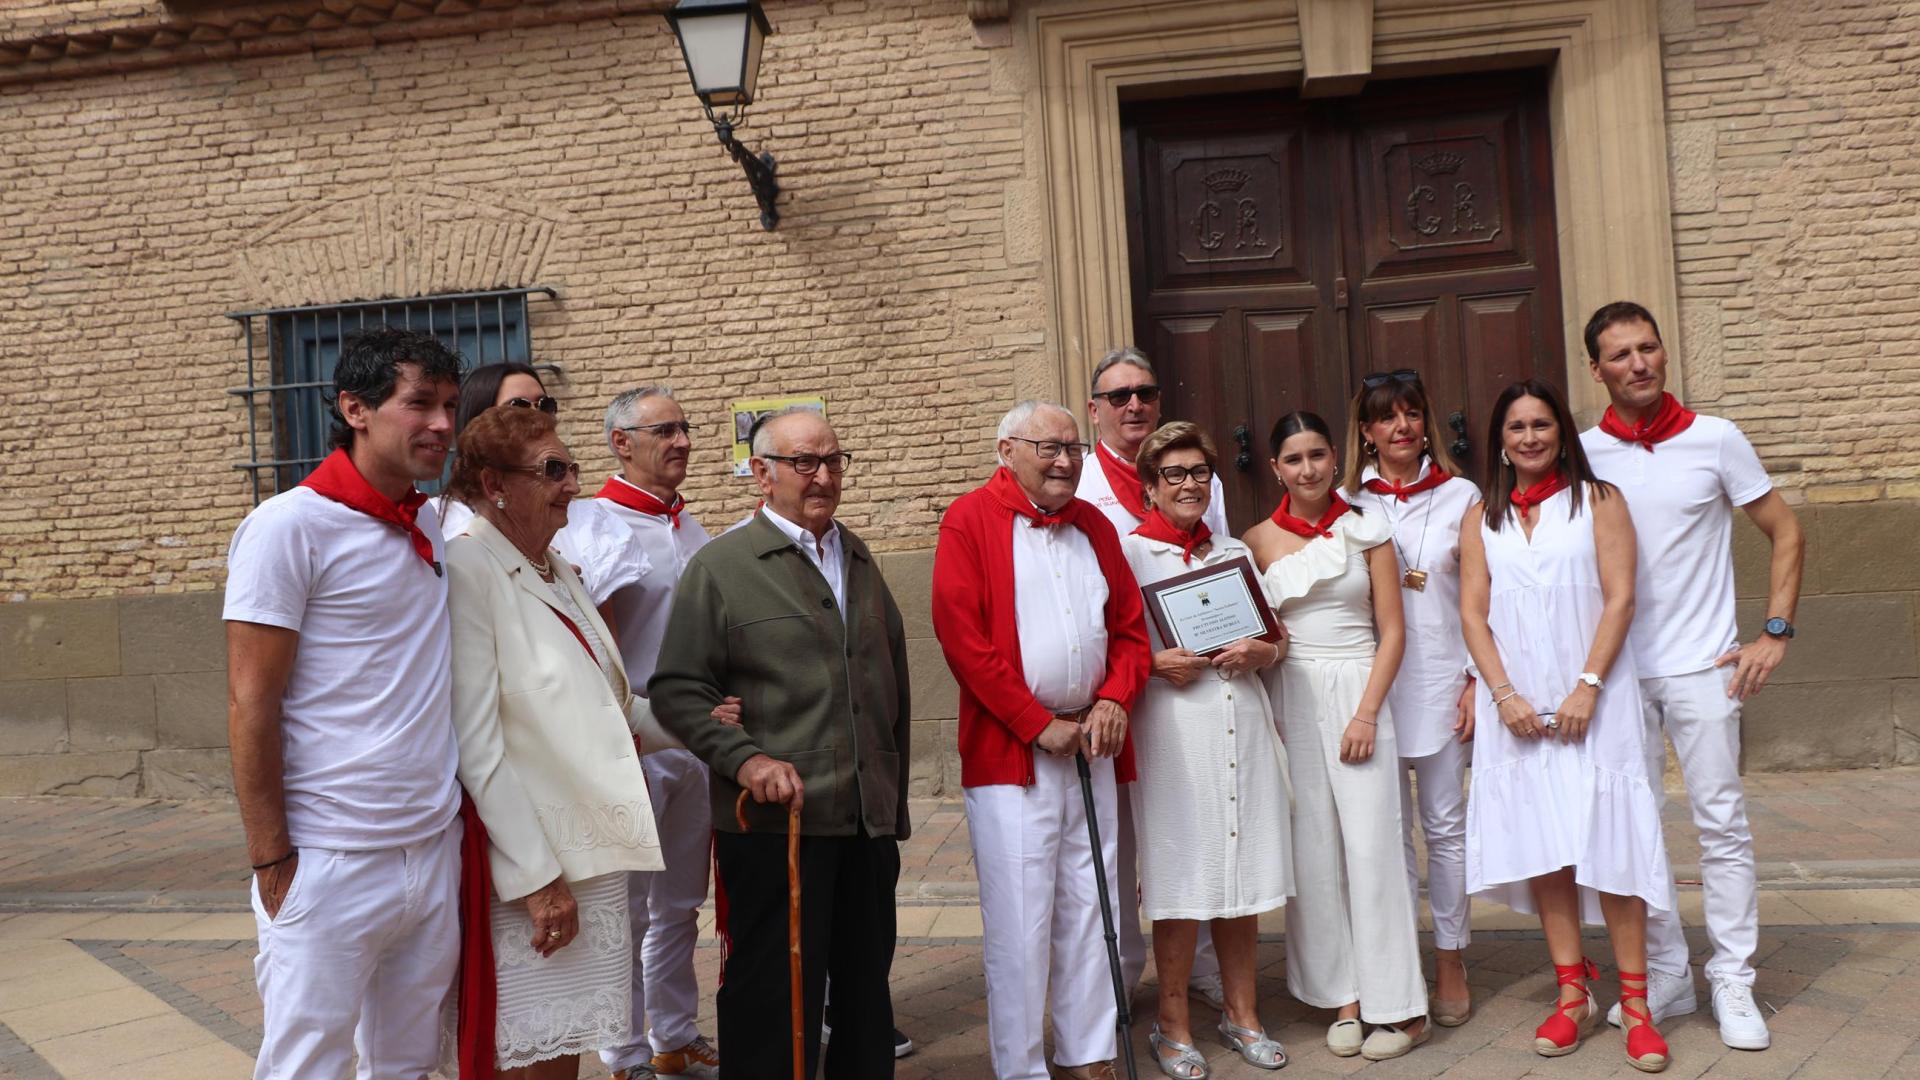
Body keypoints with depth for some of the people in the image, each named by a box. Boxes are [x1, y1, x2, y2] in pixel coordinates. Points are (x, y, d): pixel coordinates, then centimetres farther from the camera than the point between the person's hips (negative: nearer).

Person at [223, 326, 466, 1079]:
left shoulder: (426, 524, 9)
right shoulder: (289, 525, -10)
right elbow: (251, 706, -11)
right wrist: (271, 861, -12)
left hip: (436, 850, 6)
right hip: (331, 867, -6)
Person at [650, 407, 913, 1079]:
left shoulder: (860, 561, 16)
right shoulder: (720, 566, -3)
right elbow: (676, 691, -7)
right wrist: (745, 759, -20)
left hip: (869, 822, 6)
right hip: (775, 823, -6)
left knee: (866, 991, 15)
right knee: (775, 998, 0)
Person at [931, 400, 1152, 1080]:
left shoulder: (1093, 526, 13)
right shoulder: (971, 520, -4)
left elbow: (1130, 625, 15)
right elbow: (961, 636, -11)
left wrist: (1115, 700, -3)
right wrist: (1038, 725, -11)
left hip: (1091, 746, 5)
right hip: (1010, 751, -5)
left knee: (1090, 909, 10)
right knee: (1019, 921, -3)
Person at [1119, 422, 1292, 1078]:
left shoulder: (1235, 552, 17)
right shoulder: (1127, 553, 1)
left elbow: (1277, 638, 20)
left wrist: (1259, 653, -1)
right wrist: (1154, 664, -17)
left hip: (1242, 728, 5)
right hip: (1171, 731, -4)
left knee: (1242, 878, 8)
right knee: (1180, 882, -2)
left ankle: (1242, 1014, 22)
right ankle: (1173, 1025, 12)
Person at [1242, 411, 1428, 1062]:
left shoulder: (1366, 531, 2)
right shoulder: (1258, 542, 7)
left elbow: (1392, 631, 0)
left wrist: (1366, 713, -9)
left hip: (1357, 694, -2)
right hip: (1289, 697, 2)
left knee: (1370, 846, -5)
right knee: (1313, 850, 3)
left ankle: (1400, 1007, 4)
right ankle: (1344, 1000, 13)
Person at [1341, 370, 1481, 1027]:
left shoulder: (1460, 496, 3)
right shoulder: (1347, 502, 4)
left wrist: (1477, 678, -2)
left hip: (1440, 677, 0)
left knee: (1445, 824, 6)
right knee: (1388, 826, 6)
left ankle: (1450, 962, 17)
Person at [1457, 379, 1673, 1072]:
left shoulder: (1597, 501, 3)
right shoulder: (1482, 518, 11)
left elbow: (1620, 599, -4)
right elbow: (1473, 612, 6)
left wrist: (1587, 688, -13)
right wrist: (1504, 694, -7)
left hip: (1591, 699, -2)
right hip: (1517, 705, 3)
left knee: (1608, 845, -4)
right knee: (1541, 848, 3)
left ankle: (1635, 1003, 3)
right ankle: (1573, 996, 12)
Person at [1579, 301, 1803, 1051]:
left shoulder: (1715, 440, -1)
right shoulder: (1581, 456, 1)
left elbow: (1786, 533, 5)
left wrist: (1775, 632, -4)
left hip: (1701, 666, -2)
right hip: (1618, 671, 2)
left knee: (1722, 823, 1)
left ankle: (1732, 984, 12)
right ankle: (1665, 976, 20)